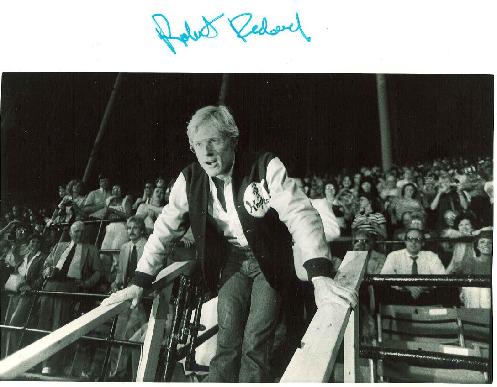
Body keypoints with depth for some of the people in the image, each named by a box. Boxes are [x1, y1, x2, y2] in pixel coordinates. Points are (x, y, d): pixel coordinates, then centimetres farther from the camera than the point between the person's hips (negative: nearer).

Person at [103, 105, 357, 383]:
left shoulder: (266, 167, -21)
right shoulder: (189, 180, -10)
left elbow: (300, 215, -29)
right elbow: (165, 229, -2)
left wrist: (321, 276, -41)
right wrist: (140, 283, -5)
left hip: (270, 263, -2)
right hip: (232, 263, 3)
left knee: (255, 345, -10)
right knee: (227, 343, -5)